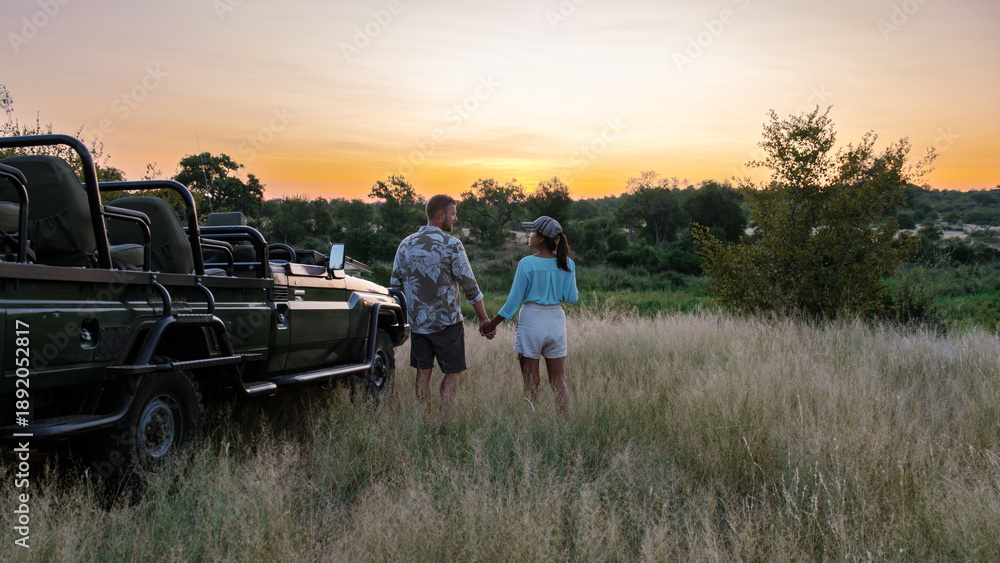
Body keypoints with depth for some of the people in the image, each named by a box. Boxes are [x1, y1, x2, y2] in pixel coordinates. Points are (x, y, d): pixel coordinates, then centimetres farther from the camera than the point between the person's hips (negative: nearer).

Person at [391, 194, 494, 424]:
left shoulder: (406, 244, 4)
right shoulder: (451, 245, -12)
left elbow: (395, 284, 8)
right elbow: (470, 286, -11)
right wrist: (484, 319, -3)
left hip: (416, 321, 5)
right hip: (446, 321, -4)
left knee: (423, 373, 12)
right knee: (452, 372, 8)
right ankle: (444, 421, 3)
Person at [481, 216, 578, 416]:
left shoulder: (527, 263, -12)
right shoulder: (567, 264, -2)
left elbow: (514, 300, -10)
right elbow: (571, 298, 1)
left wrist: (492, 324, 0)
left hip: (531, 321, -4)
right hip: (556, 320, 4)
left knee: (531, 383, 5)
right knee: (558, 381, 11)